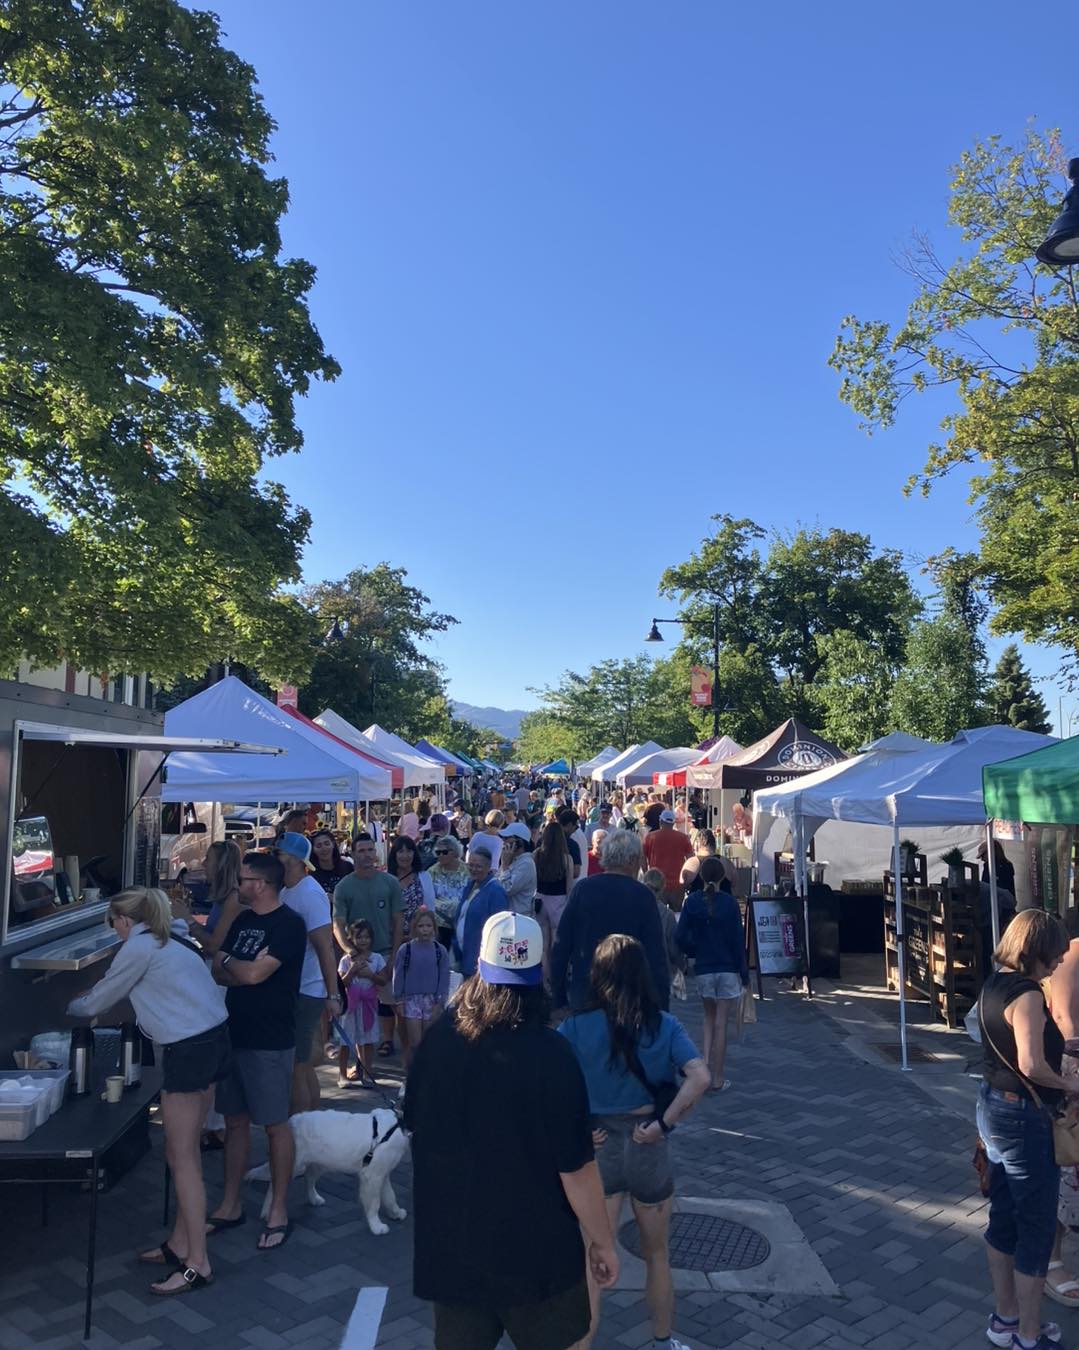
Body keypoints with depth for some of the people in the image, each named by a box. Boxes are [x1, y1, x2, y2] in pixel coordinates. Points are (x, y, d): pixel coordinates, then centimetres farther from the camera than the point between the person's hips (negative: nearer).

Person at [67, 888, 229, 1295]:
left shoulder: (137, 947, -7)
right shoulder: (168, 944, 20)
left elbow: (98, 1001, 4)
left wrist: (69, 1007, 23)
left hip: (188, 1048, -9)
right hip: (214, 1038, 9)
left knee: (182, 1157, -1)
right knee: (184, 1150, 18)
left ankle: (197, 1263, 5)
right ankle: (180, 1243, 29)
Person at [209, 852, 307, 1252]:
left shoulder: (288, 925, -15)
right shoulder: (243, 920, 10)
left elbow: (253, 973, -24)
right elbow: (218, 973, 6)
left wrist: (229, 962, -5)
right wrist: (246, 969, -13)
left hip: (270, 1042, -7)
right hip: (233, 1034, 8)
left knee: (275, 1125, 3)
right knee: (234, 1121, 15)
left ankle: (278, 1212, 17)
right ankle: (230, 1206, 28)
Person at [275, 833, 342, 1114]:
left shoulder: (310, 894, -18)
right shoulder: (287, 891, 10)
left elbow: (325, 948, -20)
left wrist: (332, 996, -21)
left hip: (306, 993, -9)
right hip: (292, 990, 9)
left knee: (295, 1068, -2)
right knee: (304, 1066, 18)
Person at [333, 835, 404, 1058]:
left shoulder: (390, 883, -3)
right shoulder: (343, 886, -4)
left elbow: (398, 922, -1)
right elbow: (338, 924, -7)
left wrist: (394, 955, -6)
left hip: (385, 952, 0)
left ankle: (387, 1039, 23)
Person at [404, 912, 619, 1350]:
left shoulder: (438, 1038, -11)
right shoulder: (550, 1054, -23)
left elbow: (414, 1125, 5)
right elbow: (576, 1168, -18)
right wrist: (601, 1242, -4)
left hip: (451, 1240, 3)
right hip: (535, 1246, -3)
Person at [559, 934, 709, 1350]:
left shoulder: (576, 1026, -10)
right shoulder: (664, 1025, -7)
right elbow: (700, 1078, -20)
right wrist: (663, 1124, -14)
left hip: (599, 1149, -2)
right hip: (649, 1148, 2)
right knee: (657, 1254, 24)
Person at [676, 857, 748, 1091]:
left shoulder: (692, 902, -4)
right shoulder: (729, 902, -9)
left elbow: (680, 936, -8)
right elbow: (738, 939, -7)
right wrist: (744, 971, 1)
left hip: (703, 969, 2)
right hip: (728, 969, -2)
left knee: (709, 1018, 21)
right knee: (721, 1023, 4)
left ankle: (706, 1063, 4)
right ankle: (717, 1079, 9)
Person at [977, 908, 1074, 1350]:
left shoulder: (994, 984, 5)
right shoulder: (1027, 994, -23)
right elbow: (1032, 1065, -31)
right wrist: (1066, 1086, -14)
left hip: (992, 1106, 9)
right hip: (1023, 1118, -9)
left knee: (1004, 1218, 20)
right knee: (1037, 1229, 6)